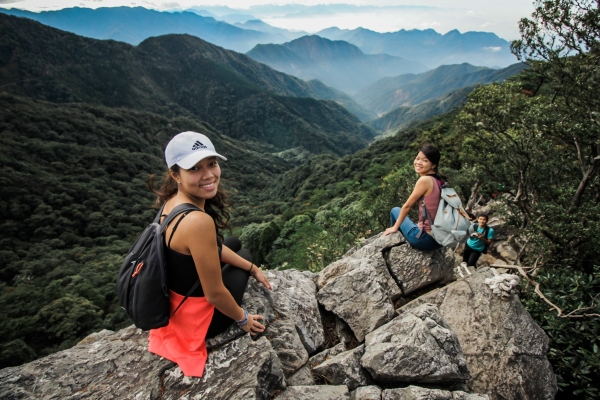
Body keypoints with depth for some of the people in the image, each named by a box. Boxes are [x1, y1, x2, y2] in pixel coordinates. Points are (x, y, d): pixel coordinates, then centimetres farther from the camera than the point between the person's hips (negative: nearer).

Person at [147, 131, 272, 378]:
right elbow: (215, 294, -26)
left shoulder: (174, 200, -8)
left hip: (171, 302, 7)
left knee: (235, 245, 28)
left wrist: (254, 269, 13)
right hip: (196, 319, -7)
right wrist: (243, 319, -6)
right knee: (243, 254, 20)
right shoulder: (198, 221, -36)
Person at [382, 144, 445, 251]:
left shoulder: (424, 180, -18)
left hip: (425, 239, -8)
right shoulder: (438, 180, 4)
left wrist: (395, 227, 5)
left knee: (395, 210, 15)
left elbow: (407, 206, -8)